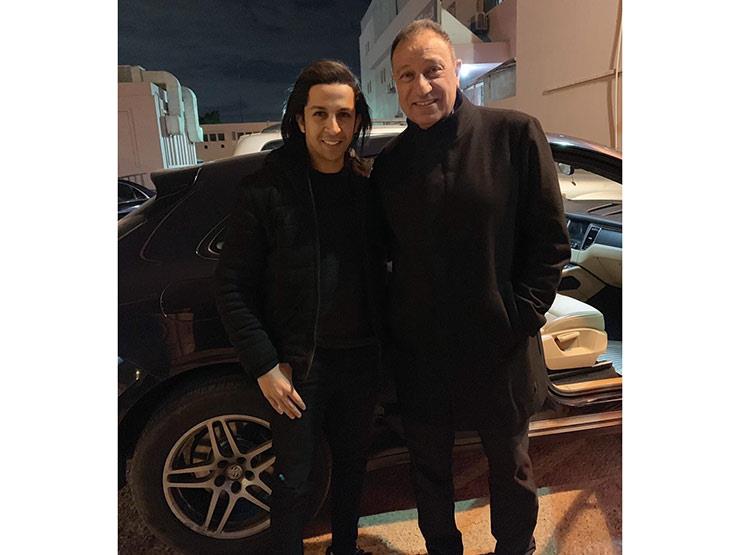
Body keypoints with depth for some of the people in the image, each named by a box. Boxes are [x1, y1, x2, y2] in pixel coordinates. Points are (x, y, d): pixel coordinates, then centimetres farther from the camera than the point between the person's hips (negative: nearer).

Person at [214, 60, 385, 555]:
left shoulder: (366, 189, 3)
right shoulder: (267, 191, -10)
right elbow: (233, 287, -8)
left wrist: (383, 338, 4)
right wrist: (264, 365, -12)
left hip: (361, 360, 5)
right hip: (298, 365, -4)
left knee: (353, 464, 21)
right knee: (294, 482, 9)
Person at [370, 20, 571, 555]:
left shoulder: (515, 133, -8)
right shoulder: (390, 163, 3)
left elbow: (551, 239, -6)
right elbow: (392, 253, 9)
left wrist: (521, 315, -11)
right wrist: (400, 326, 1)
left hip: (499, 349, -2)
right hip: (420, 353, 3)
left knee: (510, 463, 19)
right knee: (429, 465, 20)